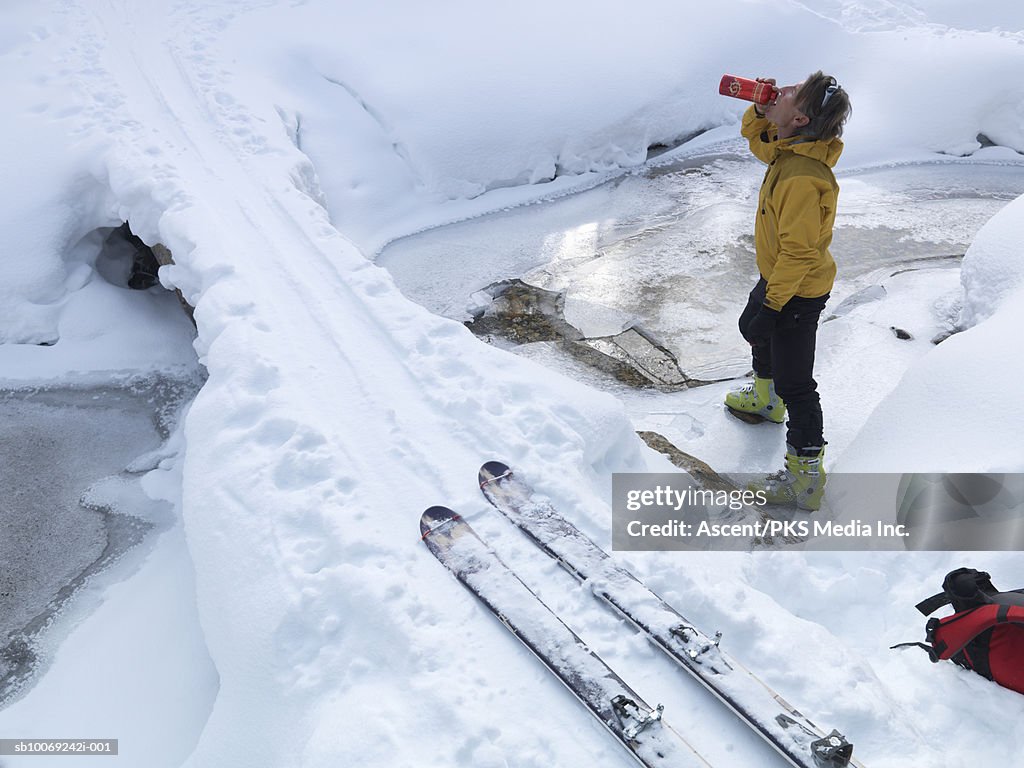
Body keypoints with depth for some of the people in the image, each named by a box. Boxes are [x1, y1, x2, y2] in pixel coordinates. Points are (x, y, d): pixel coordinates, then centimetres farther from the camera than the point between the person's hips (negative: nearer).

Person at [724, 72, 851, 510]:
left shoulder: (802, 177, -35)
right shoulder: (788, 147, -6)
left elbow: (798, 251, -33)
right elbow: (754, 136, 16)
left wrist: (772, 305, -26)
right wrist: (761, 110, -5)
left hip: (798, 292, -11)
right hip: (777, 276, 11)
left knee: (794, 383, -2)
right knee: (754, 330, 34)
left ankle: (806, 479, 11)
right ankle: (766, 400, 61)